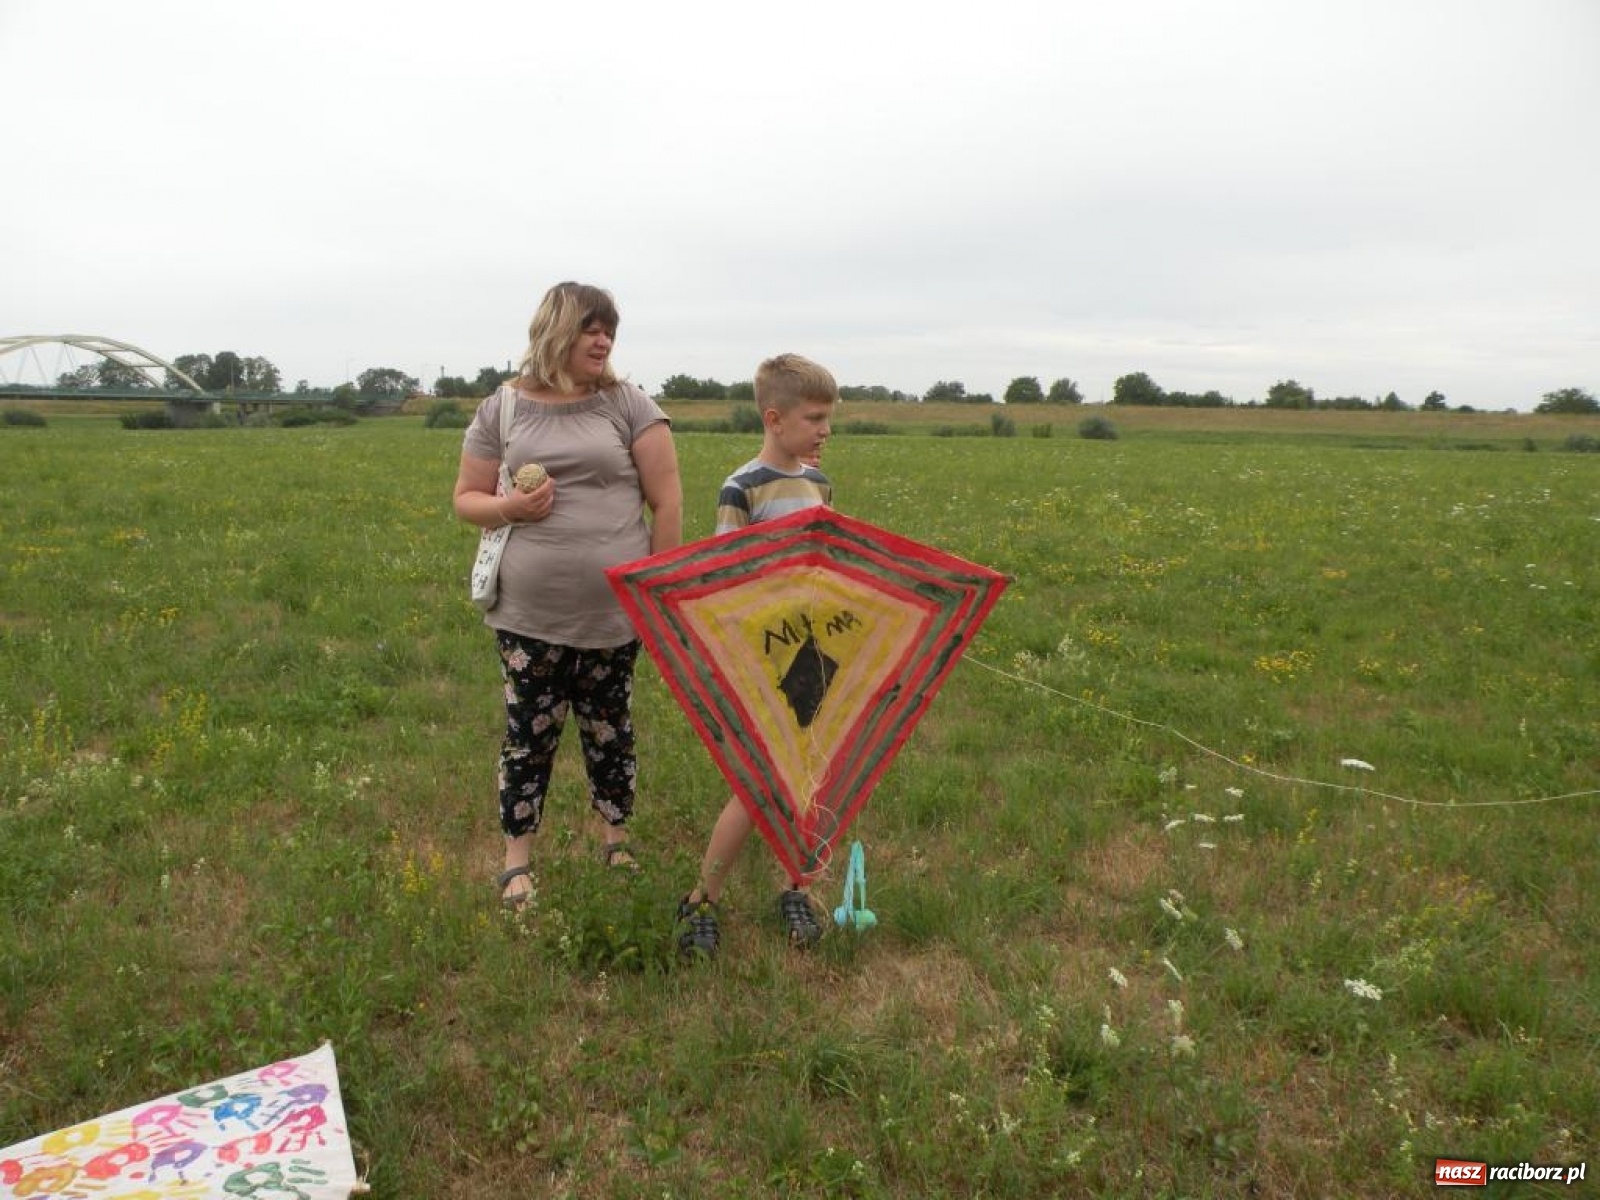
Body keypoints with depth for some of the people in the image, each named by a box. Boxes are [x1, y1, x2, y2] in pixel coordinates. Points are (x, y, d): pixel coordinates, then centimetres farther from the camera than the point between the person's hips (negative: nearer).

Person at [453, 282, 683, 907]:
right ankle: (517, 862, 23)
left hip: (613, 613, 0)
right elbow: (466, 499, 9)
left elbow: (667, 500, -1)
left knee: (609, 731, 13)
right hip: (528, 615, 1)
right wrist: (508, 507, -13)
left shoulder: (628, 403, -1)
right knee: (529, 734, 7)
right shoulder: (501, 408, 4)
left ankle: (615, 843, 33)